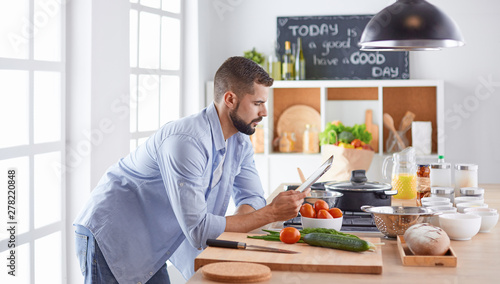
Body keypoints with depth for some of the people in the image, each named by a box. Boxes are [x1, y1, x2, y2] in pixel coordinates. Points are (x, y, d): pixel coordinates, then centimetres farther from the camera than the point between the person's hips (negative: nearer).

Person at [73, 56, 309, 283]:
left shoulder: (240, 142, -1)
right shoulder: (186, 142, -31)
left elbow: (252, 197, 6)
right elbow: (198, 229, -32)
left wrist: (234, 228, -18)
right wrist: (272, 213, -27)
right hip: (109, 237, -8)